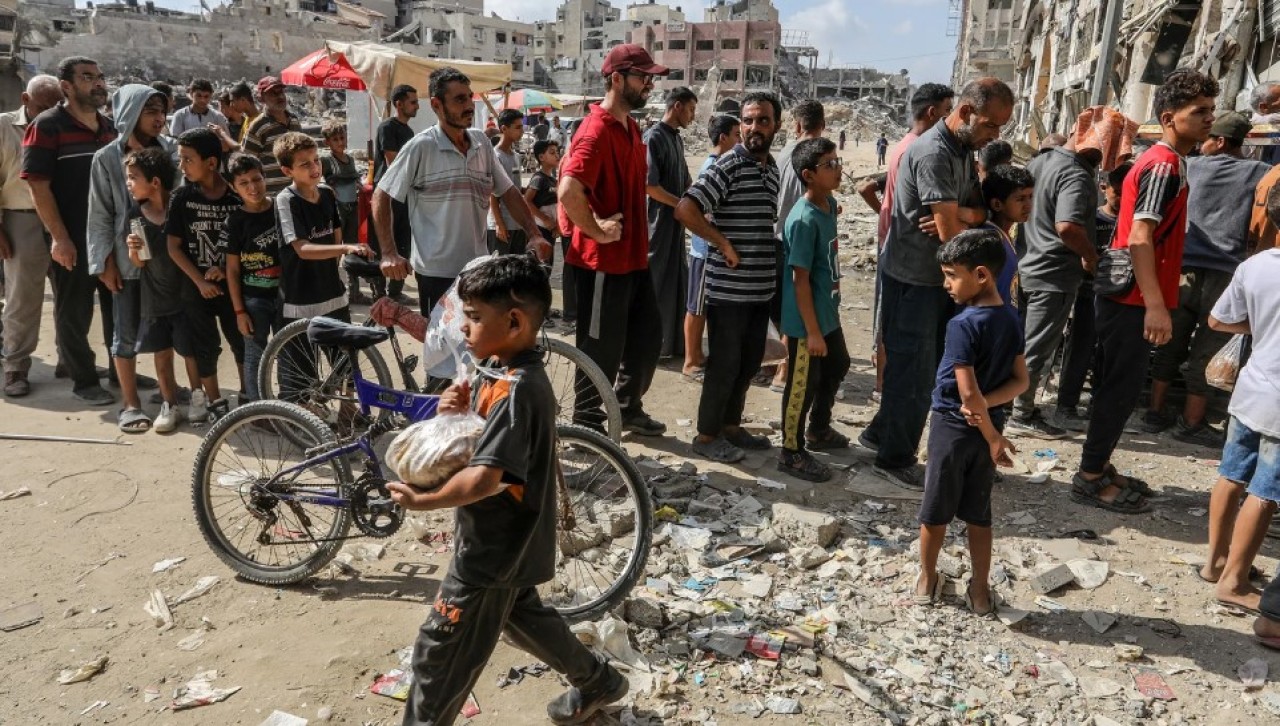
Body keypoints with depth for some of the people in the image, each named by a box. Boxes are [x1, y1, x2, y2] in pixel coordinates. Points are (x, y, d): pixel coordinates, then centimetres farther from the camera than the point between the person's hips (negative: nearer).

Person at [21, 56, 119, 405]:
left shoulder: (110, 127, 11)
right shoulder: (47, 125, -8)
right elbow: (37, 184, -13)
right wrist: (59, 238, -18)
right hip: (73, 239, -6)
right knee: (74, 311, 5)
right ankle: (83, 380, 14)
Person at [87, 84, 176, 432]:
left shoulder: (171, 149, 1)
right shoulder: (107, 158, -3)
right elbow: (101, 216, -1)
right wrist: (106, 262, -5)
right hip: (127, 258, -1)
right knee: (127, 334, 5)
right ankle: (130, 404, 15)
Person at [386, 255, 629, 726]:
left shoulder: (515, 389, -28)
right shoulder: (517, 375, 2)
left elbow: (484, 478, -35)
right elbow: (482, 438, 12)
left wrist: (421, 500, -23)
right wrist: (459, 412, -8)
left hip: (492, 547, -10)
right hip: (509, 540, 10)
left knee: (439, 649, 3)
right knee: (521, 615, 29)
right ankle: (596, 683, 45)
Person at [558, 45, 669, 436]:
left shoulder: (631, 128, 12)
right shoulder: (596, 130, -19)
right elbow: (568, 190, -32)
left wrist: (638, 233, 15)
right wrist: (597, 231, -21)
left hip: (634, 257, 9)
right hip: (603, 261, -9)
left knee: (648, 335, 18)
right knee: (602, 348, 3)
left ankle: (627, 408, 36)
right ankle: (586, 423, 21)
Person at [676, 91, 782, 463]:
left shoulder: (772, 167, 12)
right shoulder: (729, 165, -13)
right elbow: (685, 210, -22)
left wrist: (770, 265, 12)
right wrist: (723, 243, -17)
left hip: (761, 288, 8)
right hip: (729, 288, -8)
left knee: (749, 361, 16)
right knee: (725, 363, 1)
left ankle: (731, 425, 31)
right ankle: (707, 435, 15)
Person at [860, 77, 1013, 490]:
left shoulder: (965, 151, 10)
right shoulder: (934, 153, -21)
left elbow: (979, 209, 7)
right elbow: (950, 233, -24)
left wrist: (962, 214, -16)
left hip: (937, 277, 9)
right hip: (913, 279, -9)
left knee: (922, 367, 16)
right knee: (915, 370, -1)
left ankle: (881, 434, 31)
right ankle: (895, 459, 14)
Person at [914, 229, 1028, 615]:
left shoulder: (963, 325, -22)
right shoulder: (1012, 319, 0)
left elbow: (968, 393, -24)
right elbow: (1021, 381, 2)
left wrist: (992, 436, -13)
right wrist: (986, 406, -11)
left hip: (952, 426, -6)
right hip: (984, 428, 6)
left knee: (935, 510, 12)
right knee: (979, 514, 16)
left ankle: (927, 580, 28)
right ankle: (980, 591, 24)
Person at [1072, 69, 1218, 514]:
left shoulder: (1166, 162, 16)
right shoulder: (1164, 165, -14)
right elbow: (1139, 239, -23)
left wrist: (1154, 302, 22)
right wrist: (1155, 305, -27)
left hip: (1129, 297, 10)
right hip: (1134, 299, -10)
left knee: (1118, 388, 15)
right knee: (1120, 390, -3)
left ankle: (1098, 468, 24)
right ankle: (1090, 478, 5)